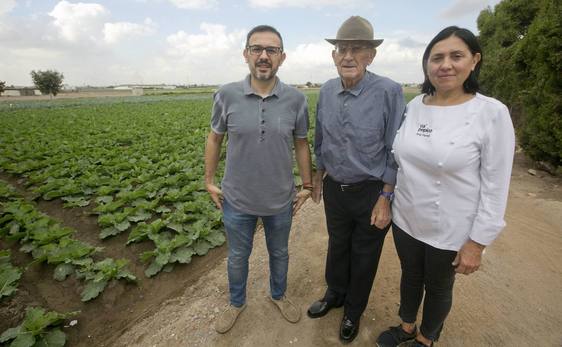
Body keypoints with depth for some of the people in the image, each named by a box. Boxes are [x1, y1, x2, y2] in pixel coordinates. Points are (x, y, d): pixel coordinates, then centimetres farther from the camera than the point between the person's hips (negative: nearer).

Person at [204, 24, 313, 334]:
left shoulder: (296, 100, -10)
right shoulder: (226, 96, -11)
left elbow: (301, 145, 1)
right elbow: (214, 139, 2)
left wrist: (307, 186, 4)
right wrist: (209, 181, 3)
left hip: (280, 200, 1)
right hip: (237, 200, 0)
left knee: (279, 253, 23)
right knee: (237, 257, 20)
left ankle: (278, 295, 52)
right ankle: (236, 303, 49)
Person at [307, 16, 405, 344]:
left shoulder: (389, 92, -18)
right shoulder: (327, 91, -3)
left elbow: (395, 151, -13)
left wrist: (385, 199, -13)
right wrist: (319, 176, 13)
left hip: (371, 191, -4)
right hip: (335, 188, 4)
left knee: (364, 255, 17)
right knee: (337, 245, 23)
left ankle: (354, 311, 43)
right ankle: (335, 294, 51)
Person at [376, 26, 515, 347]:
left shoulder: (492, 113, -16)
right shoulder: (415, 105, -2)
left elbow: (495, 187, -13)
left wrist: (477, 243, -12)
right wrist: (387, 197, 10)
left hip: (451, 232, -4)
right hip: (406, 221, 4)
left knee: (438, 288, 21)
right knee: (410, 277, 24)